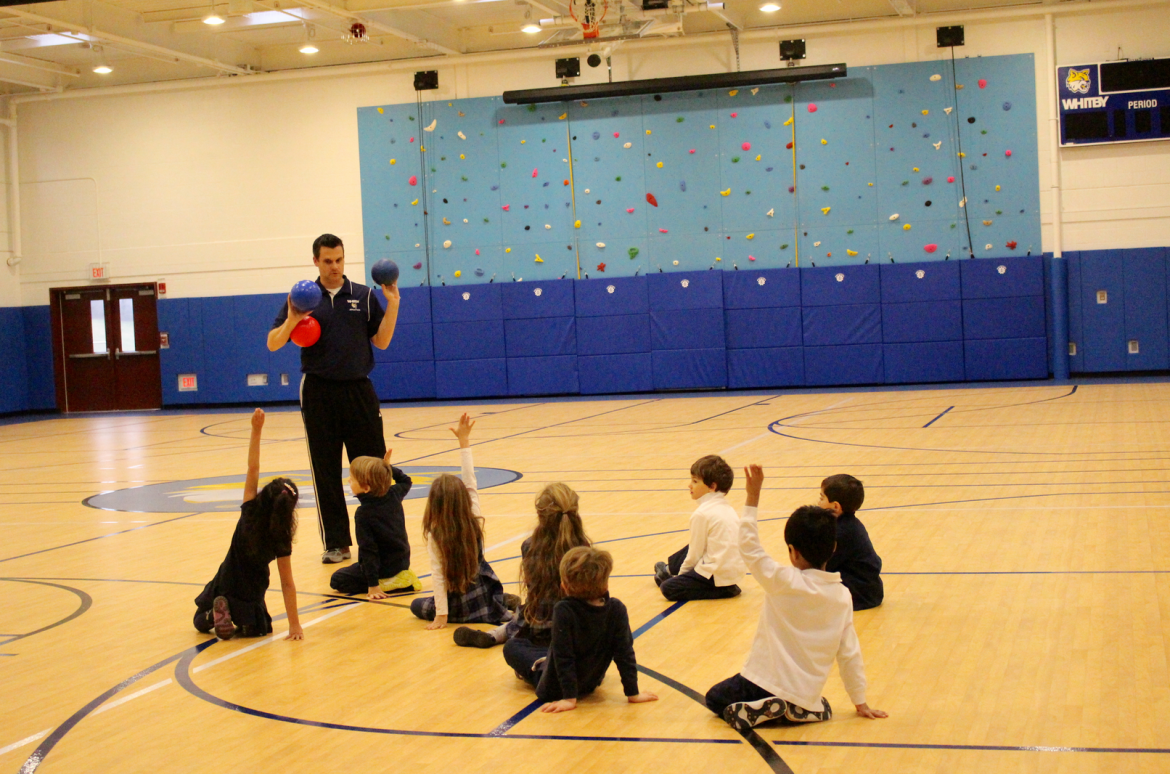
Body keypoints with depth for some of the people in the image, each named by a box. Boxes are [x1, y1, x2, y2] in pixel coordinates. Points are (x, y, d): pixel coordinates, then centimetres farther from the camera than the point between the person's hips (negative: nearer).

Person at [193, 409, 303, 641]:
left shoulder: (250, 512, -17)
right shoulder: (281, 540, -19)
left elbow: (253, 468, -14)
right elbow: (287, 583, -19)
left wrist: (256, 430, -17)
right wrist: (294, 624, -15)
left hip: (223, 585, 2)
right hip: (250, 596, -2)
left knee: (201, 622, 29)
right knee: (260, 628, 29)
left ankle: (215, 613, -5)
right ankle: (243, 627, -5)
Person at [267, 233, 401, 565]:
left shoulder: (364, 296, 6)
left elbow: (382, 341, 3)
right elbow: (272, 344, 2)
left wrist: (393, 304, -8)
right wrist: (290, 322, -18)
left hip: (359, 390, 0)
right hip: (319, 392, 0)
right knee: (325, 472, 3)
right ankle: (336, 543, 10)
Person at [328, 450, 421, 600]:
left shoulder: (363, 513, -24)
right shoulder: (394, 495, -7)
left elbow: (368, 550, -25)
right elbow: (406, 481, 18)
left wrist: (373, 584, -24)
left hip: (384, 567, -8)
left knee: (337, 580, 3)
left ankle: (387, 584, -9)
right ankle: (402, 579, 10)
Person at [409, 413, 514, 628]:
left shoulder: (436, 534, -19)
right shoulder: (475, 520, -8)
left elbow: (438, 574, -22)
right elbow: (470, 481, -1)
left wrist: (441, 614, -21)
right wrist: (464, 441, 2)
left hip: (461, 606, -6)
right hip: (487, 593, 6)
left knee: (416, 605, 20)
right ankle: (506, 604, 12)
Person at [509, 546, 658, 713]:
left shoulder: (563, 611, -30)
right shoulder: (617, 610, -21)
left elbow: (563, 657, -24)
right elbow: (625, 654, -15)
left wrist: (569, 698, -17)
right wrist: (633, 694, -6)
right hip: (589, 685, 4)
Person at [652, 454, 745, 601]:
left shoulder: (702, 514, -14)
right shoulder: (726, 507, 12)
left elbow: (695, 553, -9)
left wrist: (681, 573, 7)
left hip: (719, 576, -10)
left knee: (668, 588, -12)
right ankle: (670, 568, 49)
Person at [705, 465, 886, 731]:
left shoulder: (785, 582, -17)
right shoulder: (842, 595, -3)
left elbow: (749, 547, -10)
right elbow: (850, 653, 3)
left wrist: (752, 499, -11)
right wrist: (860, 703, 14)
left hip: (765, 683, -4)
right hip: (806, 695, 4)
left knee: (715, 698, 21)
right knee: (823, 710, 37)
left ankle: (757, 710, -7)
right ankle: (800, 711, 3)